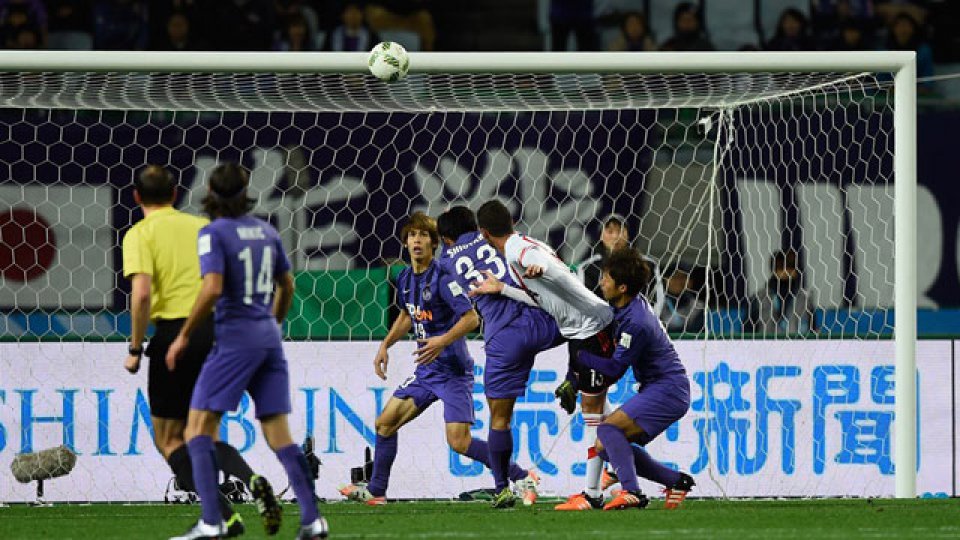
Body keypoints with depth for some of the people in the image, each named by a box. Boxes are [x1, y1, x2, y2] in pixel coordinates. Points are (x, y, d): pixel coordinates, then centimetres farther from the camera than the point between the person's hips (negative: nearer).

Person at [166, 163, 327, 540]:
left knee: (199, 428, -4)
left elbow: (212, 289, -19)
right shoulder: (265, 230, 12)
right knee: (279, 435, 8)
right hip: (269, 338, 6)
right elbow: (287, 285, 21)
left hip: (235, 338, -6)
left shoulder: (213, 233, -8)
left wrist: (184, 336, -10)